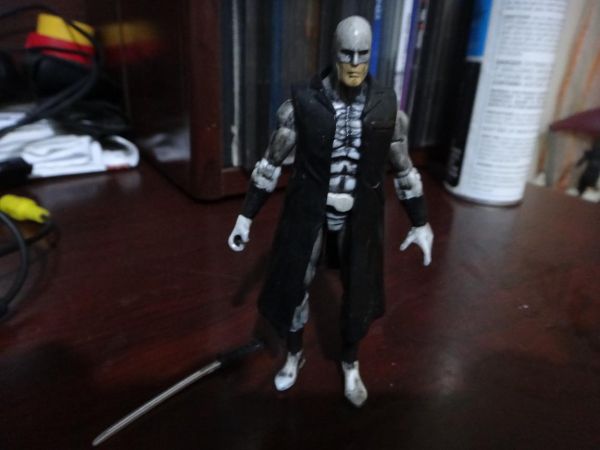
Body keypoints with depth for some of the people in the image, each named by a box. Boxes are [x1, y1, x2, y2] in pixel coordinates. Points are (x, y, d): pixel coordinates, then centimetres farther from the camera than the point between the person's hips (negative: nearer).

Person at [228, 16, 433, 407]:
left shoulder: (386, 105, -8)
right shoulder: (304, 102, -14)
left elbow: (403, 167, 3)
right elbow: (272, 161, -6)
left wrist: (421, 224, 7)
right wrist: (246, 217, -4)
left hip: (360, 216, 2)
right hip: (309, 212, -1)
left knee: (360, 292, 14)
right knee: (293, 287, 11)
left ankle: (351, 364, 44)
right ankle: (295, 355, 44)